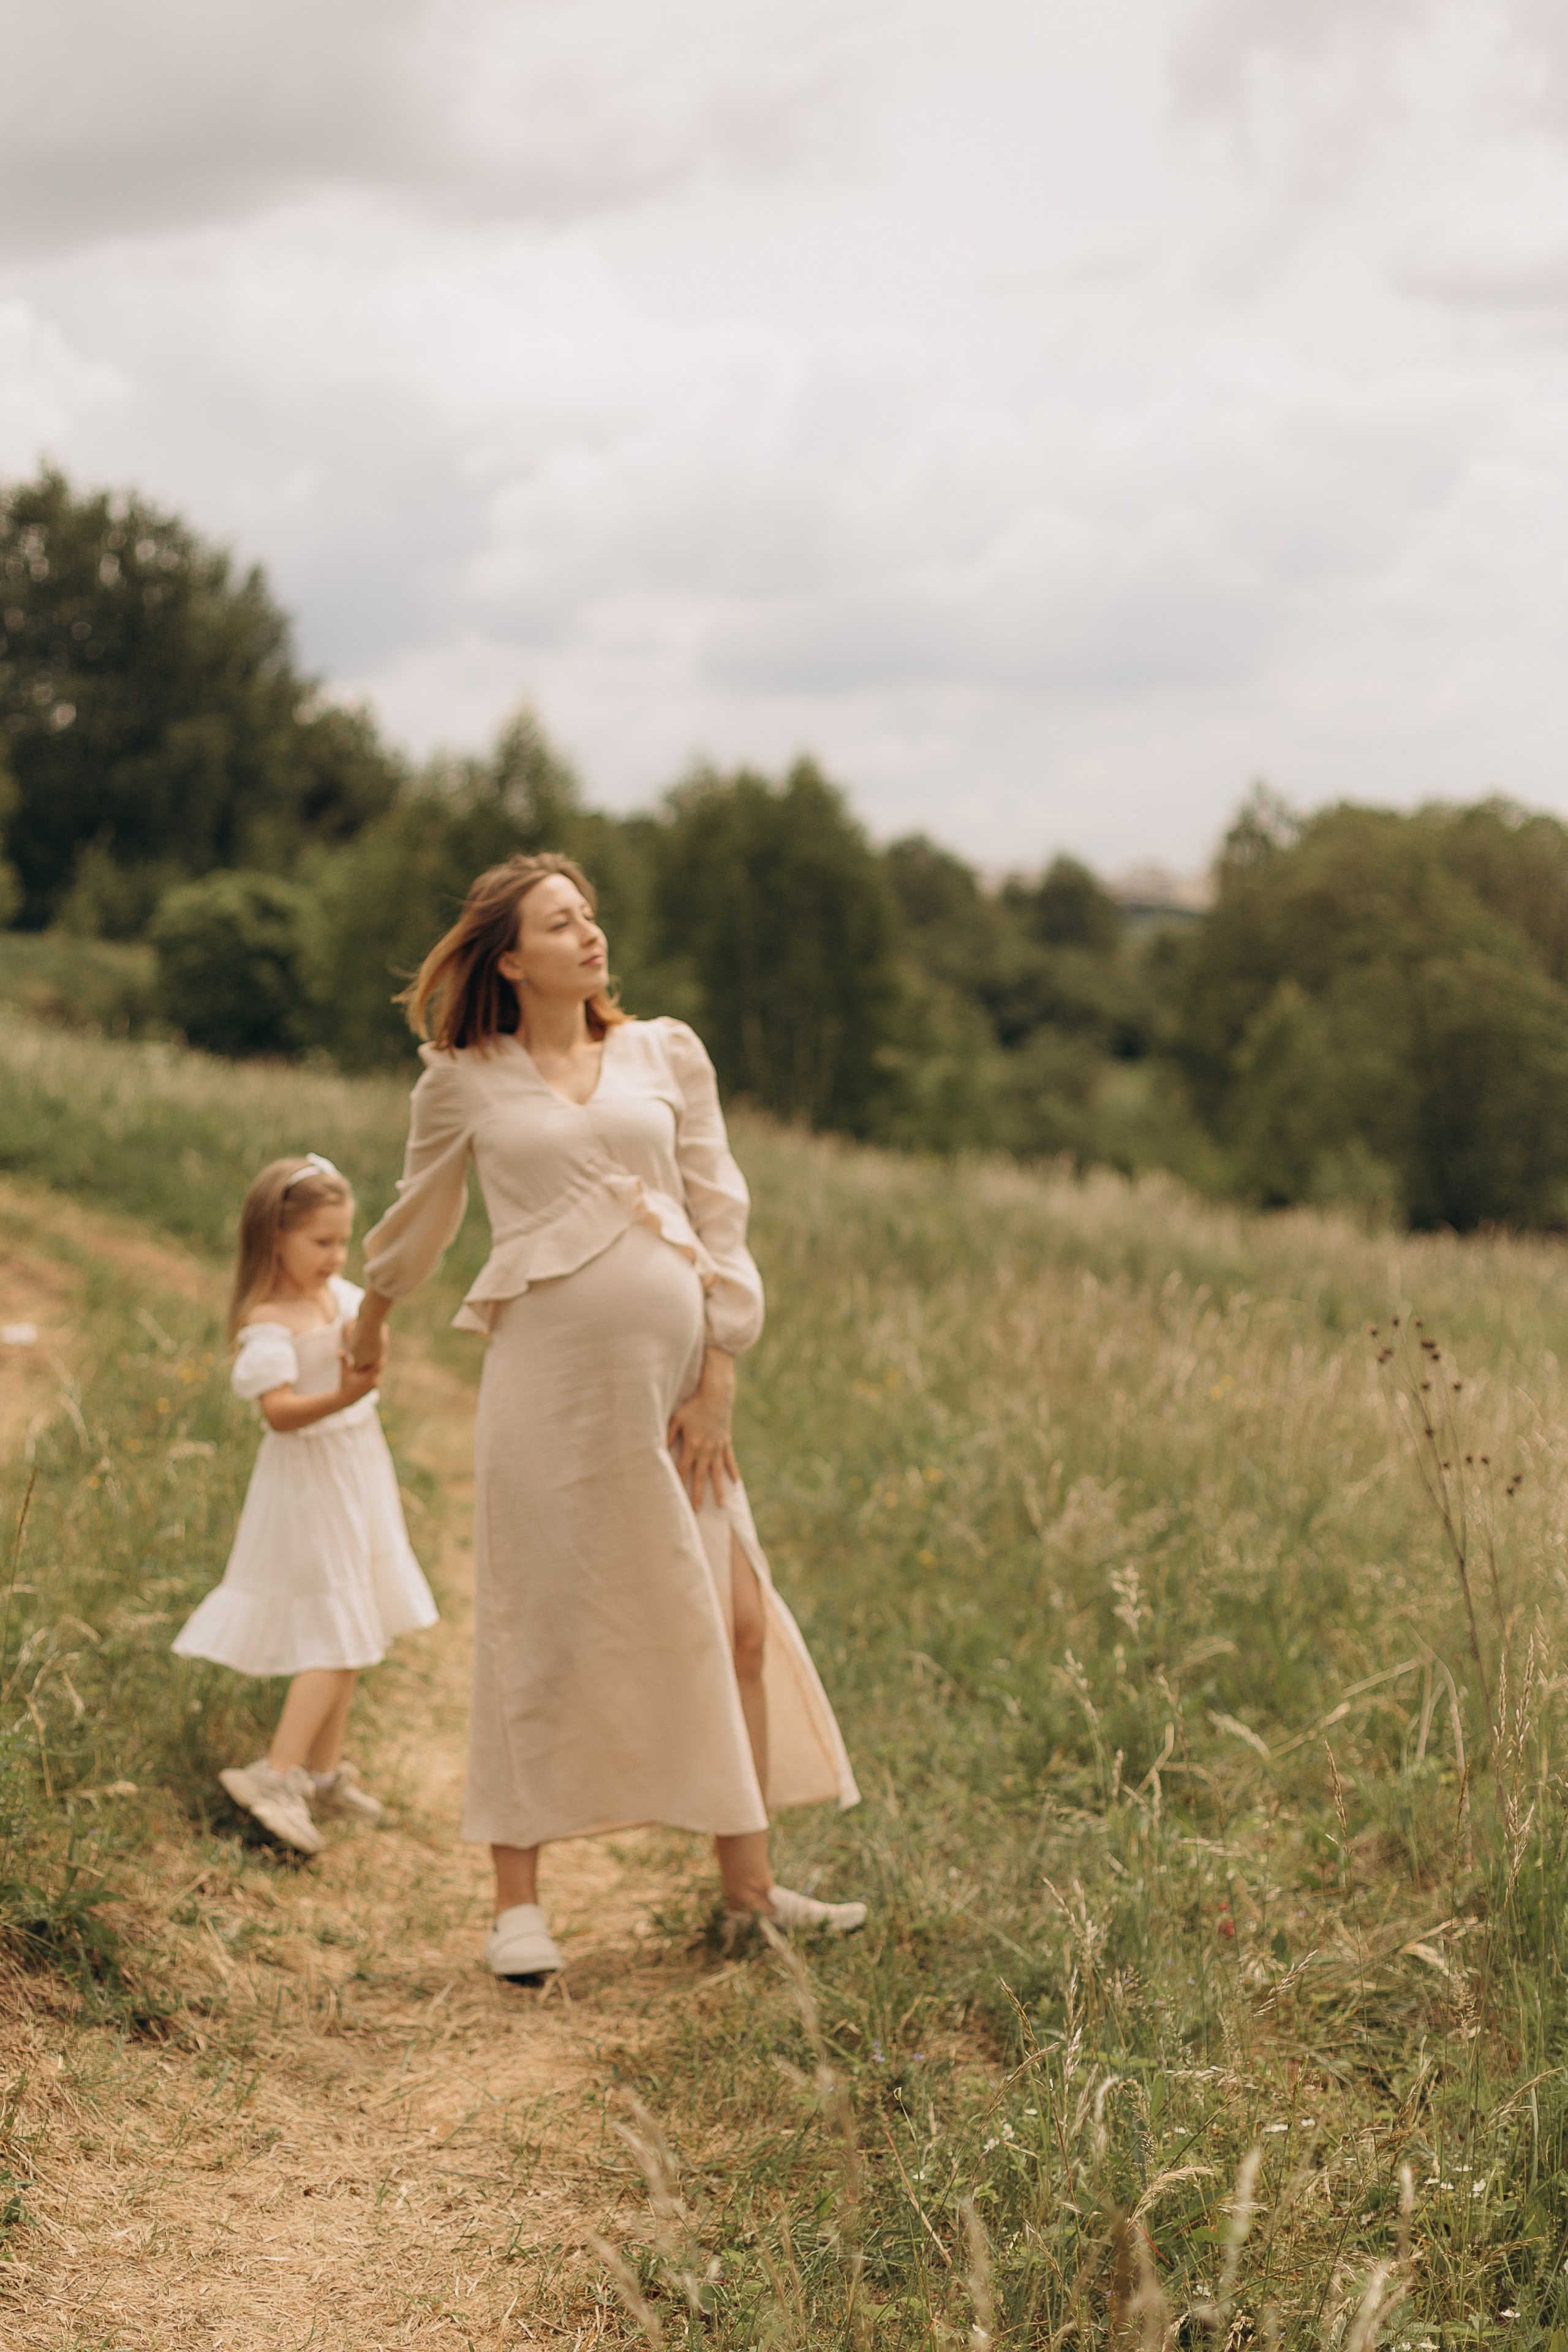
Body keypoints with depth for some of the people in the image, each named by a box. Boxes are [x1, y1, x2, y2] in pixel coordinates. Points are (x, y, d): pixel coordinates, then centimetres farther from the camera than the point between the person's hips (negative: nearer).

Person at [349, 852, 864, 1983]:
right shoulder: (465, 1082, 4)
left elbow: (721, 1215, 7)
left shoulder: (667, 1055, 9)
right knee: (540, 1633, 1)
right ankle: (519, 1901, 12)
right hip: (549, 1376, -2)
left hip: (673, 1371, 3)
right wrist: (372, 1317, 34)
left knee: (732, 1623, 5)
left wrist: (718, 1378, 1)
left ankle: (749, 1880, 18)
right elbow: (420, 1217, 21)